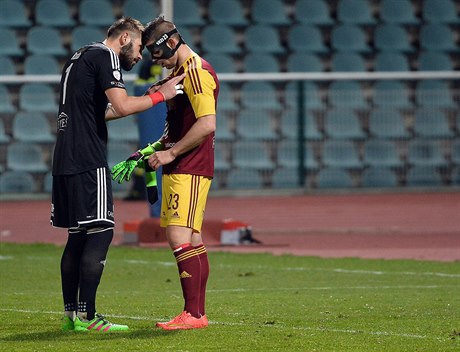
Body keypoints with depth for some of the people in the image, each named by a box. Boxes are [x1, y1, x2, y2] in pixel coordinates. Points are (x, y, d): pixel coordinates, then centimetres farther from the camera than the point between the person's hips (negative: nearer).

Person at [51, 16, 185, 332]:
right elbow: (122, 106, -18)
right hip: (89, 161, -10)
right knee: (100, 232, -8)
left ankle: (71, 313, 15)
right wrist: (160, 95, -5)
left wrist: (142, 100, 28)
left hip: (65, 160, 10)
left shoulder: (80, 58, 23)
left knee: (78, 235, 13)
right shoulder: (105, 56, -7)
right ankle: (86, 316, -11)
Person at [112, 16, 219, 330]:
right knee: (192, 239, 10)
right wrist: (153, 150, 16)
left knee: (179, 237, -16)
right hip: (178, 170, 11)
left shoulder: (197, 71, -13)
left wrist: (171, 153, -18)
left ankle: (193, 314, -17)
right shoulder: (178, 72, 19)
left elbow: (207, 124, -23)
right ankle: (198, 313, 13)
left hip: (190, 170, -11)